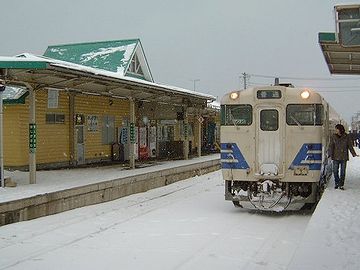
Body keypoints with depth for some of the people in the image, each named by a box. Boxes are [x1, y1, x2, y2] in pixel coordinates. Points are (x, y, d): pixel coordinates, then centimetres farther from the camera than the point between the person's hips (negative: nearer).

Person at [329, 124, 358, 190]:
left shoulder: (347, 137, -1)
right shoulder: (333, 137, 0)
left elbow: (350, 146, 1)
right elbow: (331, 146, -2)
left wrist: (354, 154, -9)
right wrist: (330, 154, -13)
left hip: (344, 157, 0)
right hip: (336, 157, 0)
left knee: (343, 172, 3)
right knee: (335, 171, 1)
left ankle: (341, 185, 14)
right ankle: (336, 183, 23)